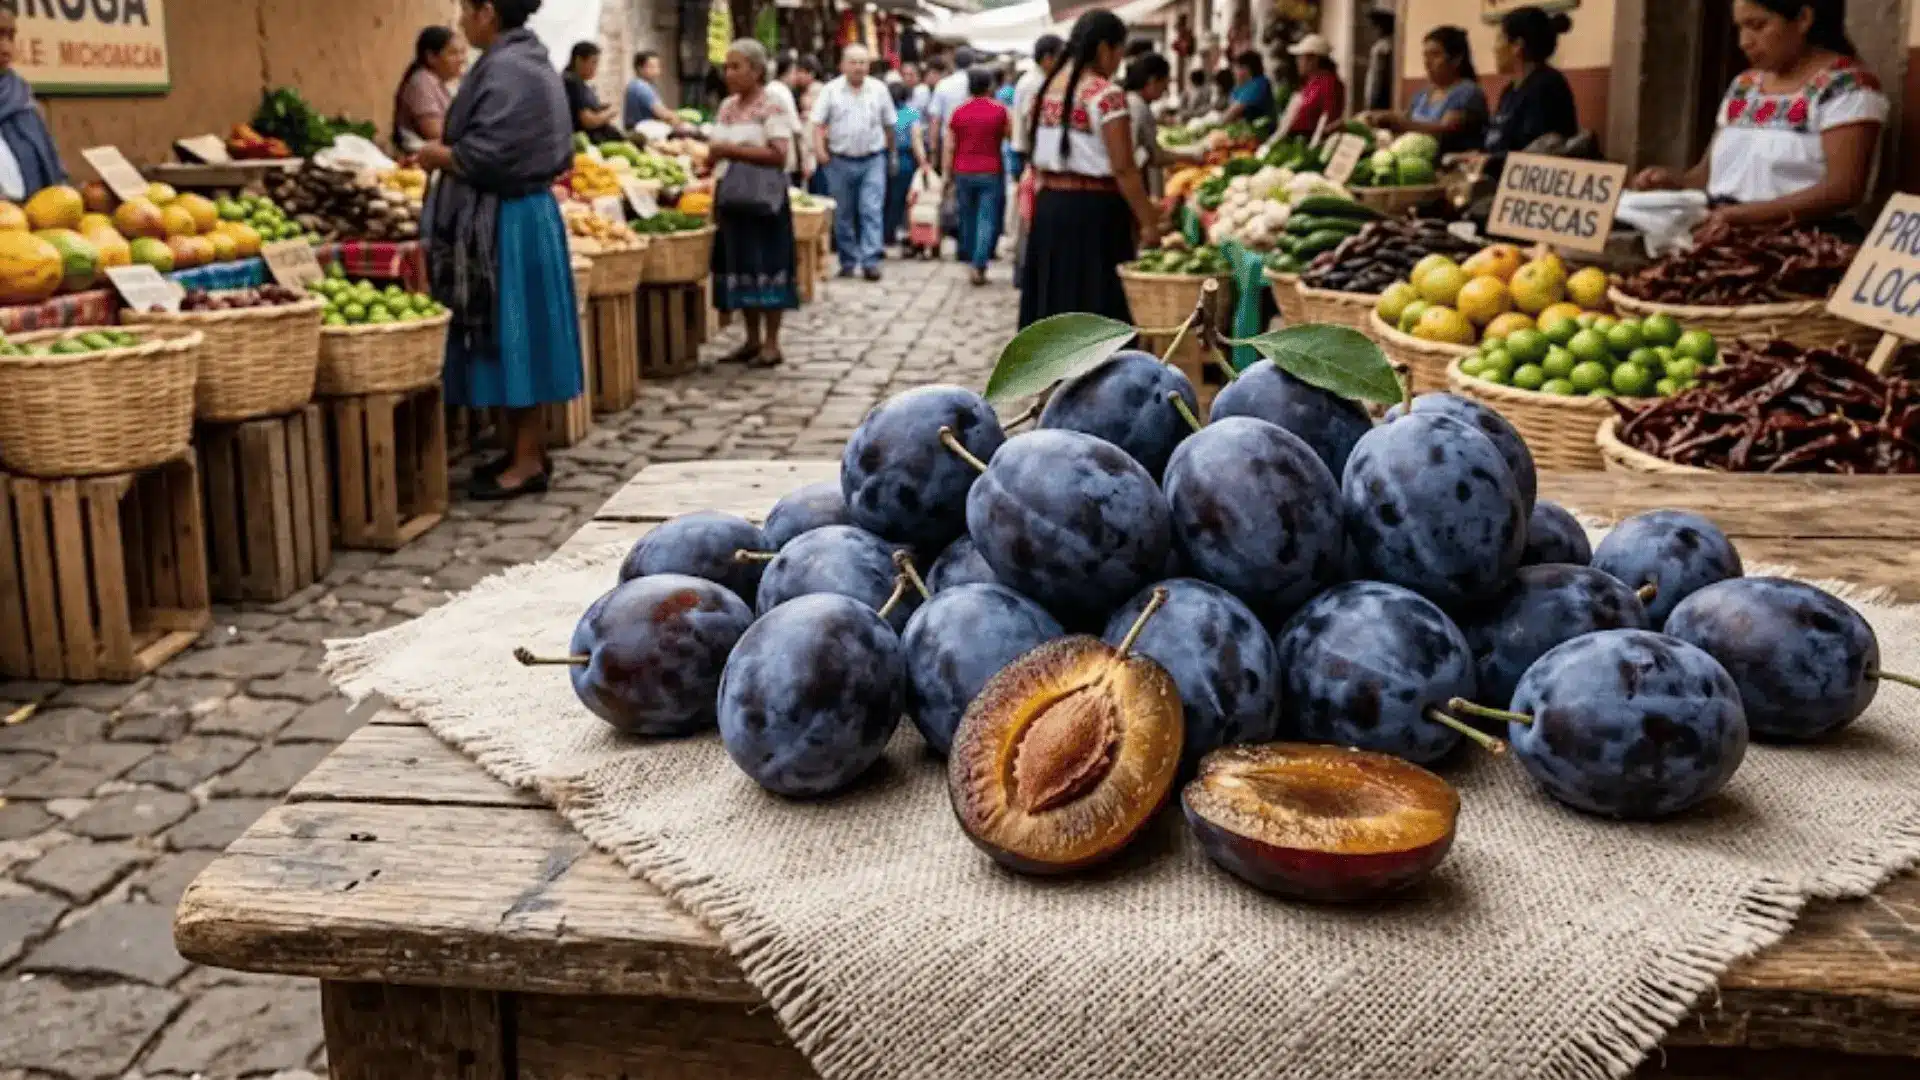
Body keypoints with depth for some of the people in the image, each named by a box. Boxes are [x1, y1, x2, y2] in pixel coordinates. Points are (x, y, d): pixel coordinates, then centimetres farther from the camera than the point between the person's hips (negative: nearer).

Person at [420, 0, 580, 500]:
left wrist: (437, 154, -3)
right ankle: (527, 447, 21)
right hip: (528, 212, 10)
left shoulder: (503, 70, -17)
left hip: (504, 222, -10)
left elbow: (483, 156, -23)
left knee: (510, 338, -4)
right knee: (515, 340, 14)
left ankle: (527, 460, 1)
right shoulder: (534, 62, 14)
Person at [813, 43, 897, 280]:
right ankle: (848, 262, 18)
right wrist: (819, 148, -19)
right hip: (840, 161, 0)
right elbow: (818, 123, -4)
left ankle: (870, 261, -10)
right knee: (843, 215, 7)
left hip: (873, 160, 0)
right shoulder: (831, 90, 0)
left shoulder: (879, 90, 4)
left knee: (872, 211, -9)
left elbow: (889, 125, 12)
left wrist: (891, 155, 15)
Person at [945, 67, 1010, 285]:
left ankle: (971, 262, 20)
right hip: (991, 173, -3)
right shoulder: (1000, 111, -4)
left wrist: (947, 176, 9)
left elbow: (949, 148, 4)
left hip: (963, 173, 3)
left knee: (968, 220, 12)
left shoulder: (958, 113, 4)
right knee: (988, 220, -3)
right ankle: (979, 266, -14)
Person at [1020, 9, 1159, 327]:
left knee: (1055, 300, 13)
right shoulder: (1106, 94, -14)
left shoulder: (1048, 89, 9)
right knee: (1095, 305, -2)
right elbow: (1123, 169, -16)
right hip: (1094, 210, -8)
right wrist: (1148, 221, -12)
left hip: (1049, 205, 8)